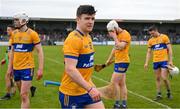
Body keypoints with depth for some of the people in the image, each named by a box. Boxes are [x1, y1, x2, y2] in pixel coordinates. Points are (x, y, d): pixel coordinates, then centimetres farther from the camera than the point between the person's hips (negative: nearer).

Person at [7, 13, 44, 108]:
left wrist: (40, 69, -12)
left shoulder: (32, 34, -10)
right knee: (22, 94, 15)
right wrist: (10, 67, 15)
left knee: (24, 95, -8)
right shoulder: (14, 34, 7)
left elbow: (40, 52, -8)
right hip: (16, 68, 6)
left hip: (27, 68, -6)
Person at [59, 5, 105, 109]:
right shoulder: (73, 39, -19)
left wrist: (90, 86, 17)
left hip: (87, 90, 8)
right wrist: (90, 88, -28)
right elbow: (70, 69, -27)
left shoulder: (88, 37, 9)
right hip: (72, 93, -8)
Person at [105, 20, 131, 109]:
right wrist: (109, 60, 26)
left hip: (122, 62, -9)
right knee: (122, 84, 9)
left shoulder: (125, 34, -13)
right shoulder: (118, 35, 15)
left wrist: (114, 37, -16)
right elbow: (115, 48, 23)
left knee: (114, 82, -9)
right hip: (119, 62, 9)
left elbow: (120, 47, -25)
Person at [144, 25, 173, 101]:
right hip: (155, 62, 4)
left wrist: (170, 61, -10)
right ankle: (159, 94, 14)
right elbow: (149, 52, 11)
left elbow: (169, 49, -4)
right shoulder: (150, 41, 7)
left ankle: (169, 92, 13)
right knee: (157, 78, 7)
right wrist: (146, 63, 2)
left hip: (164, 60, -4)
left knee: (164, 78, -9)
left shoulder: (164, 37, -4)